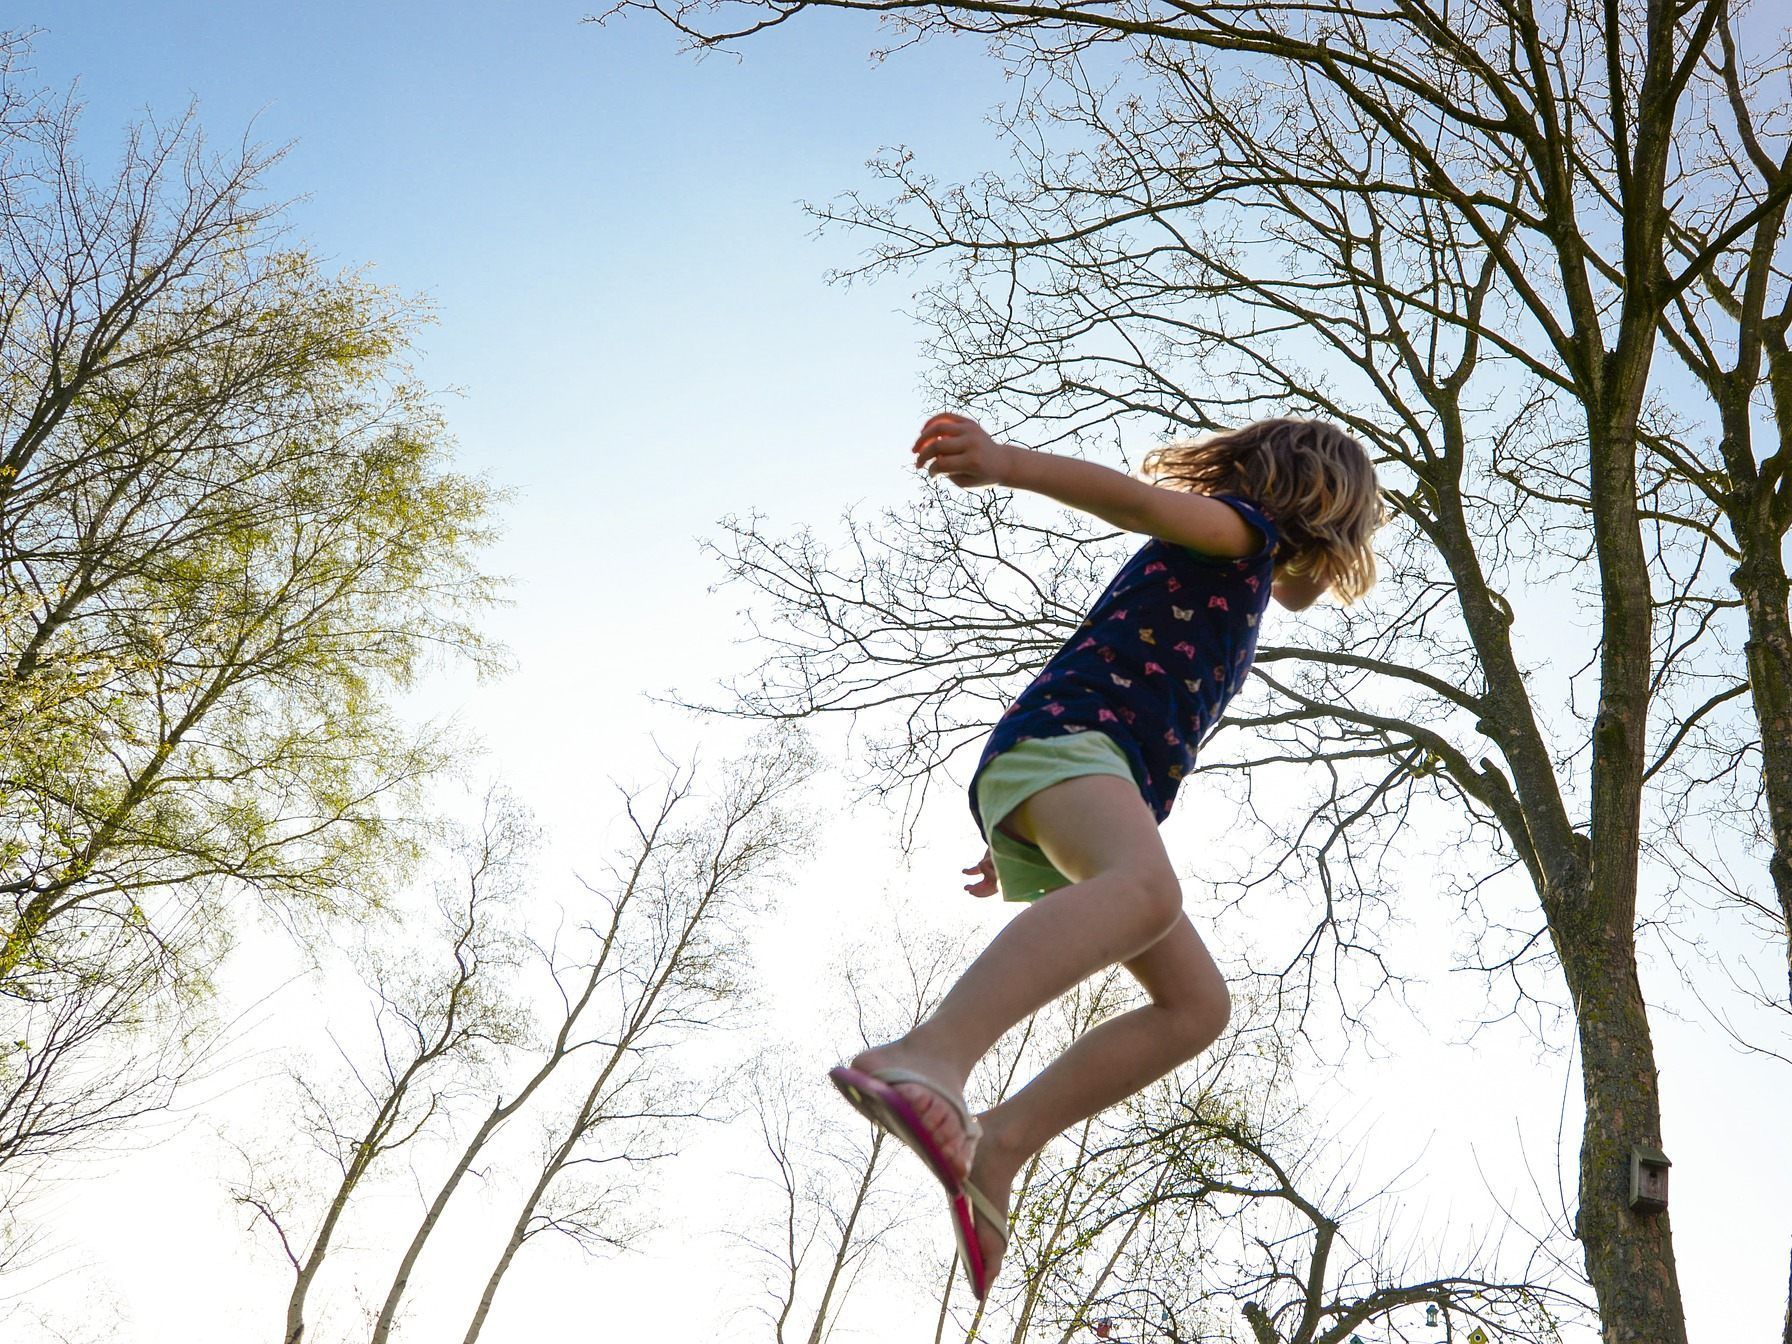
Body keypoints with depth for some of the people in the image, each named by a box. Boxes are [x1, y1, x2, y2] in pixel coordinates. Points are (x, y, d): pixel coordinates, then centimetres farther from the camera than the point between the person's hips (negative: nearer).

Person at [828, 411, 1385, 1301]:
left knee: (1197, 1005, 3)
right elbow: (1140, 501, -10)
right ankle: (928, 1062, -61)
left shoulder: (1227, 610, 37)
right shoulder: (1245, 531, 11)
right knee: (1147, 887, -39)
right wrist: (1005, 463, -28)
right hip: (1061, 736, -9)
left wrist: (1024, 846, 36)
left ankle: (999, 1140, -9)